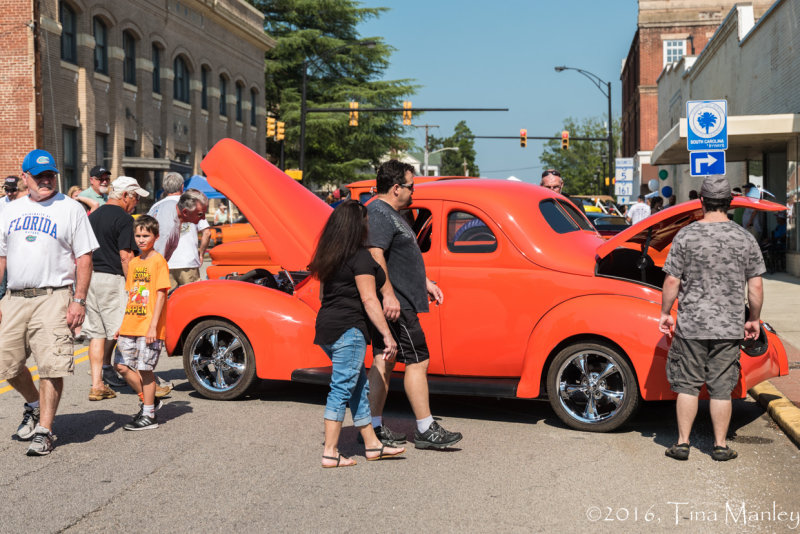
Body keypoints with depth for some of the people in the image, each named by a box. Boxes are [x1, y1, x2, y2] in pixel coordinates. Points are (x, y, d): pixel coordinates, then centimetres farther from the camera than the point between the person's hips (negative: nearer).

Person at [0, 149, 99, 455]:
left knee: (51, 366, -8)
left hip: (53, 297, -5)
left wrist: (79, 300, -10)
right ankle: (34, 405, 34)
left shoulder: (71, 209, 1)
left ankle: (44, 430, 2)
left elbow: (84, 258, -2)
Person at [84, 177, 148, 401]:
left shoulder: (92, 216, 16)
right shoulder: (123, 219, -9)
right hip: (112, 279, -8)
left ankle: (97, 385, 8)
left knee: (96, 333, 8)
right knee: (119, 331, 2)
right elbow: (125, 256, -15)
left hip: (89, 278, 8)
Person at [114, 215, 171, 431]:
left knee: (145, 368, -3)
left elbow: (161, 294, -12)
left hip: (149, 328, -7)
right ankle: (148, 400, 23)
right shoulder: (133, 263, 13)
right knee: (122, 365, 6)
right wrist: (123, 324, 15)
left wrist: (153, 325, -17)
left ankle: (149, 416, 7)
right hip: (131, 326, 7)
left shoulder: (158, 261, -8)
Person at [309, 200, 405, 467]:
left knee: (359, 386, 15)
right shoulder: (360, 257, -13)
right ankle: (330, 453, -1)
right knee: (341, 390, -4)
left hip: (326, 326, 9)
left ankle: (372, 444, 22)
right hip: (348, 329, -9)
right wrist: (387, 335, -15)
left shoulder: (330, 256, 13)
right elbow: (368, 299, -17)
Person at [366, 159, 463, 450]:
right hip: (395, 305, -11)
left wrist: (426, 283, 27)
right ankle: (426, 430, -1)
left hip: (392, 304, 11)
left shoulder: (391, 214, 20)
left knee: (383, 361, 10)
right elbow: (375, 255, -26)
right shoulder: (380, 214, -14)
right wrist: (388, 294, -31)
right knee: (417, 361, -7)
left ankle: (373, 428, 14)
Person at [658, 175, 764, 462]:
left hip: (691, 324, -1)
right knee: (721, 388, 9)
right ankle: (720, 446, 16)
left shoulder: (686, 236, -6)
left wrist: (665, 313, 7)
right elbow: (756, 286, 2)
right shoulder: (745, 239, -1)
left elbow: (672, 280, -5)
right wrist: (754, 319, 14)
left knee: (687, 385, 9)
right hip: (729, 327, 1)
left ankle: (682, 443, 13)